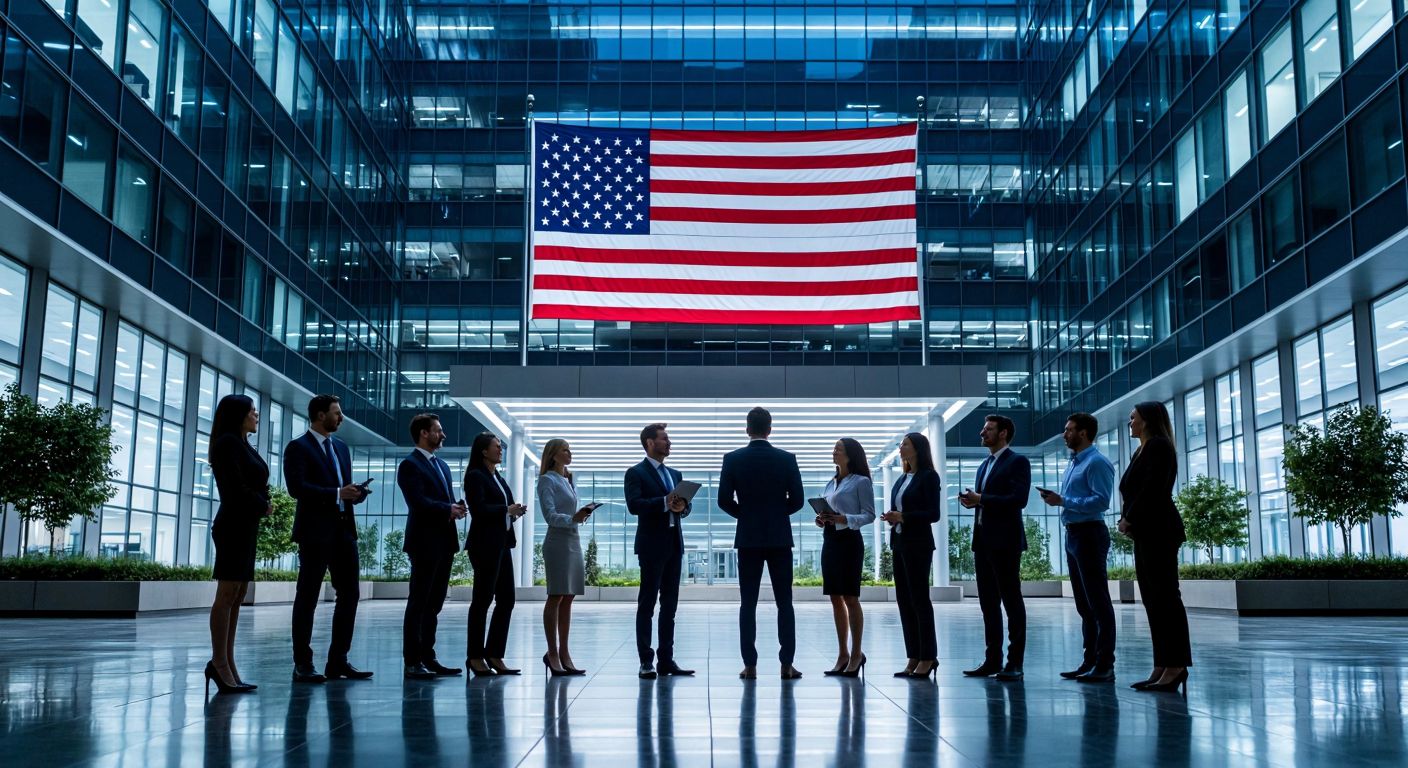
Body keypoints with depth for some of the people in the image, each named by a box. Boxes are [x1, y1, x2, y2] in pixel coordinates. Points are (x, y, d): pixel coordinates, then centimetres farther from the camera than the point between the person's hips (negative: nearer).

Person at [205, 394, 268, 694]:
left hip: (246, 526, 9)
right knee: (227, 594, -10)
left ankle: (226, 664, 7)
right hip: (233, 525, -9)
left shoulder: (243, 446, 19)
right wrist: (264, 506, -1)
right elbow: (236, 489, -15)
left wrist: (262, 505, -5)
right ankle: (219, 664, -10)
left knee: (236, 597, 6)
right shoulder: (227, 443, -7)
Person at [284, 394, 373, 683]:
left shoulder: (341, 447, 19)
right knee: (308, 597, 0)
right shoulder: (298, 447, -4)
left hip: (344, 529, 7)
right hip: (315, 531, -7)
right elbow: (296, 487, -16)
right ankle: (302, 664, 6)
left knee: (349, 594, 6)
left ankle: (338, 660, 14)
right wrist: (336, 493, -19)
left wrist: (356, 492, 0)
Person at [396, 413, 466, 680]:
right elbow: (418, 502, -18)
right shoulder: (410, 465, -7)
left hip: (445, 542, 8)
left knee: (434, 604, 10)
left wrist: (456, 508, -2)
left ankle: (427, 658, 16)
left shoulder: (442, 465, 20)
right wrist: (448, 510, -14)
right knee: (418, 603, -4)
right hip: (425, 542, -8)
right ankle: (412, 662, 0)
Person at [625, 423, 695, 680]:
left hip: (674, 545, 7)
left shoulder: (675, 474, 19)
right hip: (652, 545, -7)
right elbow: (634, 505, -17)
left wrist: (682, 506, -10)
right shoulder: (636, 473, -3)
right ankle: (646, 661, 0)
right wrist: (665, 502, -26)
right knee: (647, 604, -2)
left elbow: (685, 505, 13)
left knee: (670, 604, 7)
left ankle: (666, 659, 12)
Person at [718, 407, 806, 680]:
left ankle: (750, 665, 2)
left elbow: (724, 500, -4)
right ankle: (787, 665, 1)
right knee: (784, 603, 5)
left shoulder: (733, 459, -3)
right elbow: (797, 500, -2)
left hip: (748, 538, 0)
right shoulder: (787, 459, -2)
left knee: (748, 604, 4)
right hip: (780, 538, 0)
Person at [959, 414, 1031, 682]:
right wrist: (973, 502, 0)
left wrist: (981, 499, -17)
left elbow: (1019, 499, -17)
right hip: (983, 541, 8)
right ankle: (993, 660, 13)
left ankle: (1014, 662, 1)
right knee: (988, 603, 8)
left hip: (1005, 542, -8)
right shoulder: (984, 465, 20)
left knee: (1011, 602, -2)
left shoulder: (1017, 461, -5)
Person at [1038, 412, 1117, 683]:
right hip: (1073, 535, 10)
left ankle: (1105, 665, -3)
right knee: (1083, 603, 12)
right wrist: (1056, 498, 3)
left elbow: (1101, 500, -21)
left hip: (1089, 534, -10)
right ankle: (1090, 661, 18)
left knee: (1098, 601, -6)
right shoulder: (1074, 463, 18)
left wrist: (1063, 501, -19)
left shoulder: (1097, 462, -12)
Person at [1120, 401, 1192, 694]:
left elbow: (1152, 490, -18)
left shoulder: (1158, 446, -8)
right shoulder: (1143, 450, 19)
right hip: (1145, 533, 9)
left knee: (1165, 597, -9)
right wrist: (1127, 521, 1)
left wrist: (1128, 519, -11)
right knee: (1153, 599, 6)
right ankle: (1162, 667, 7)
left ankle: (1176, 666, -8)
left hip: (1158, 532, -9)